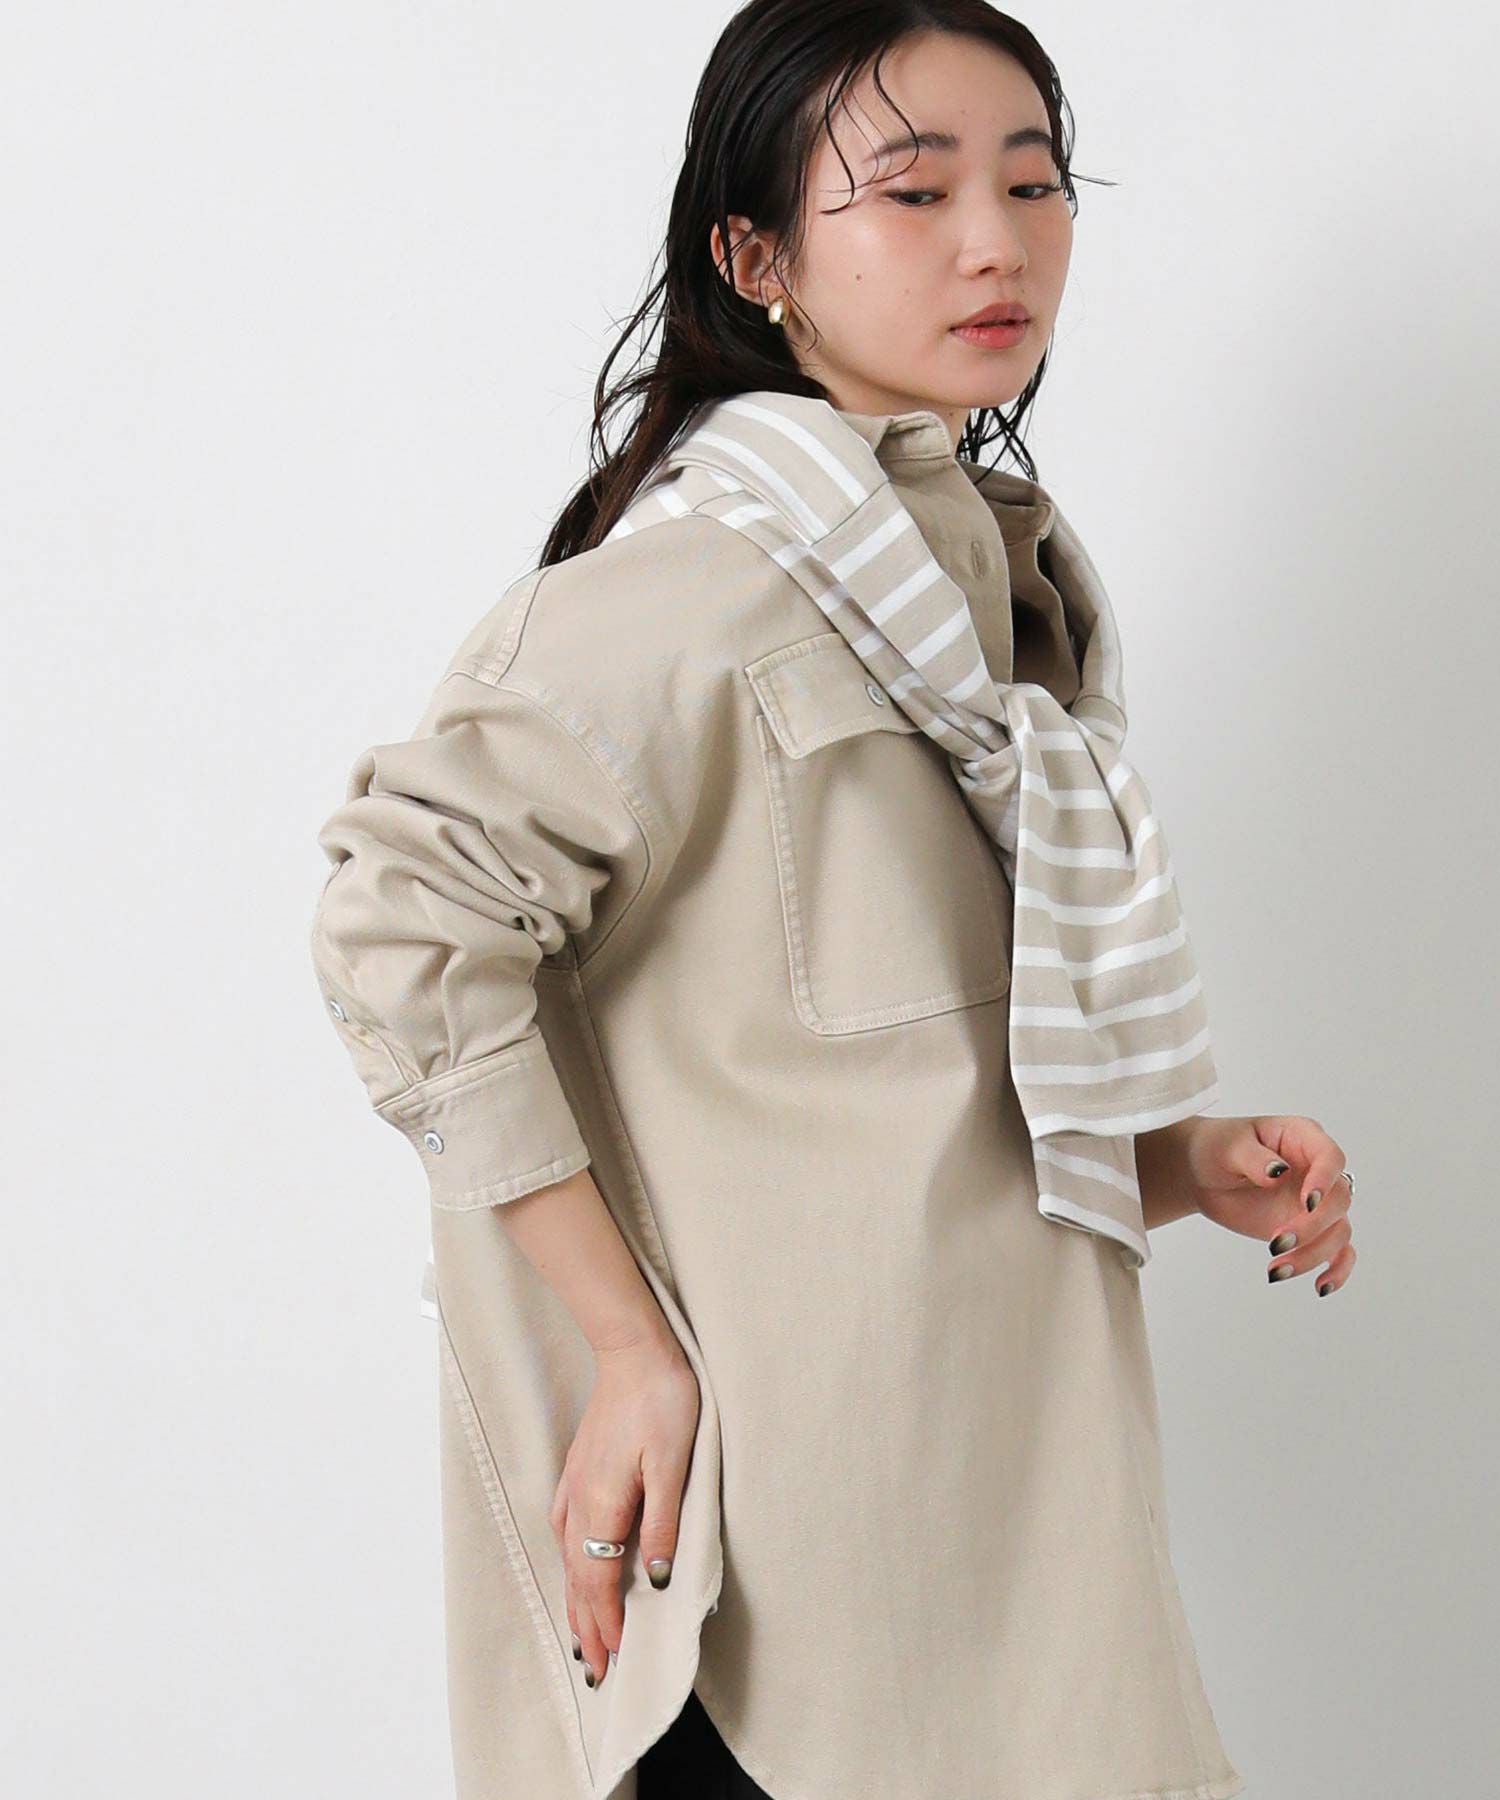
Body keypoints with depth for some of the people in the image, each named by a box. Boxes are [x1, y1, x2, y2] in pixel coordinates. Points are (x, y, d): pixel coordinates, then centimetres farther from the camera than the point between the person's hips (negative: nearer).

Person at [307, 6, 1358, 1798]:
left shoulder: (1002, 571, 12)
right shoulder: (728, 572, -15)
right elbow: (406, 926, -22)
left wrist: (1181, 1161, 3)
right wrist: (633, 1349, -21)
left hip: (1003, 1489, 8)